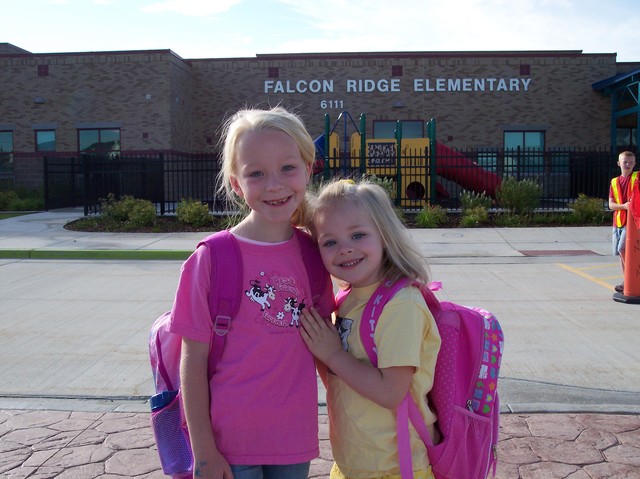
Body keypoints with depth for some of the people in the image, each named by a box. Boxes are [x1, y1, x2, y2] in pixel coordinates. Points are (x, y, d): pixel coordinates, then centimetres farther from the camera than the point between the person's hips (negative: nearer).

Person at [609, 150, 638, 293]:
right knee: (619, 252, 9)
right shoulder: (614, 182, 12)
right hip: (618, 221, 5)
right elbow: (611, 205, 4)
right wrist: (624, 206, -14)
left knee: (622, 249, -18)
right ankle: (626, 281, 20)